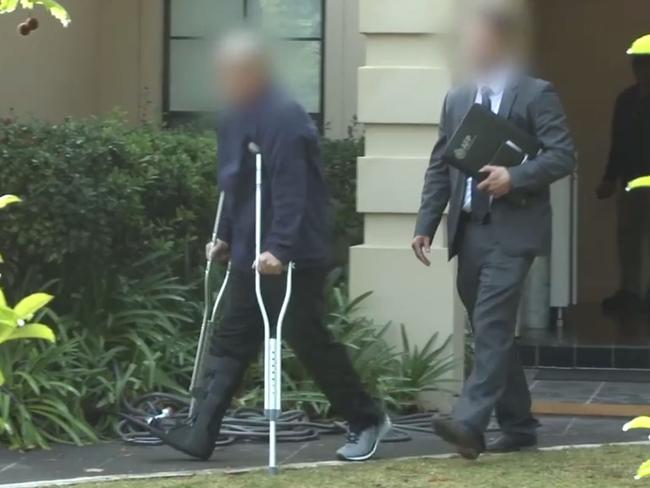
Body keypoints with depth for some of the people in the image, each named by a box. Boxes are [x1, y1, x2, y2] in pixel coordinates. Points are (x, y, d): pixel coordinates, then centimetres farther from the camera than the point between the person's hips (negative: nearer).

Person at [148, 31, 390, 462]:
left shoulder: (283, 117, -17)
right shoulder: (237, 116, 12)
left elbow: (290, 191, -24)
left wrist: (280, 248, -30)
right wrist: (225, 238, 17)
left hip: (291, 255, -9)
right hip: (250, 252, 9)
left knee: (309, 340, -1)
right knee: (233, 342, 7)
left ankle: (368, 420, 15)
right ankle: (200, 434, 6)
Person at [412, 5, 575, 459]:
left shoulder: (537, 94, -2)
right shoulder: (457, 99, 16)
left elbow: (563, 154, -9)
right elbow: (440, 167, 16)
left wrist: (515, 178, -22)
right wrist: (426, 225, 8)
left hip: (512, 230, -7)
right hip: (469, 230, 7)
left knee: (492, 326, -17)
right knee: (492, 330, 10)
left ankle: (469, 422, -25)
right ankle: (518, 425, 20)